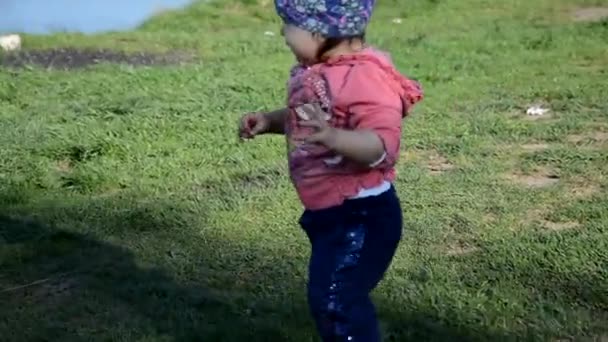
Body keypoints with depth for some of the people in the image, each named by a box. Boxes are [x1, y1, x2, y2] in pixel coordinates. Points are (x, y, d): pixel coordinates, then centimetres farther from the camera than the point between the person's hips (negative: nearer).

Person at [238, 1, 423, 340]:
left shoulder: (364, 77, -25)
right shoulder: (314, 70, 5)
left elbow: (382, 145, -34)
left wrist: (331, 136, -49)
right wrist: (270, 121, 5)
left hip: (361, 214, -10)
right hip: (326, 211, 10)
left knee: (333, 299, -8)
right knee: (328, 297, 23)